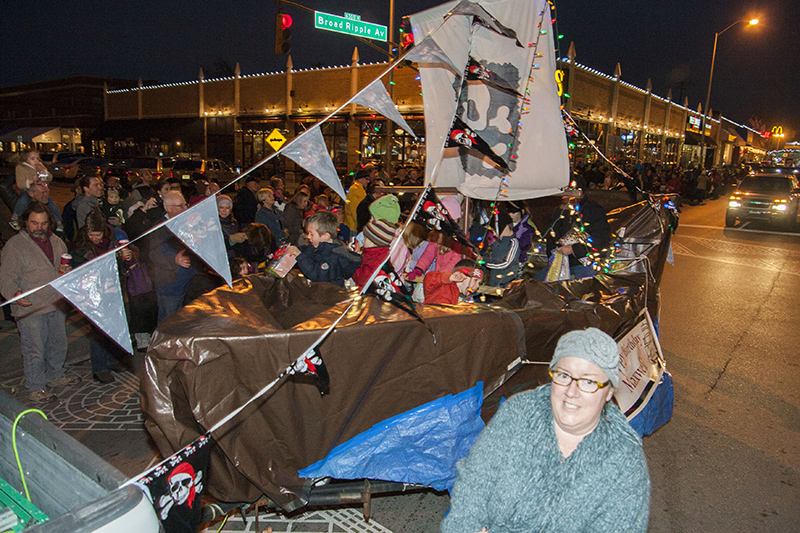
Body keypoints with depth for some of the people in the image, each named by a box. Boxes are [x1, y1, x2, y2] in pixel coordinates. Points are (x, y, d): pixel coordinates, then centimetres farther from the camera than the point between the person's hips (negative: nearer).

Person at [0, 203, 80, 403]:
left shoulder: (56, 242, 9)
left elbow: (65, 265, 25)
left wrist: (68, 272, 2)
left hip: (57, 305, 6)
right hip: (30, 309, -6)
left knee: (58, 345, 18)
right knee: (34, 351, -1)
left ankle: (55, 376, 38)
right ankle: (36, 387, 15)